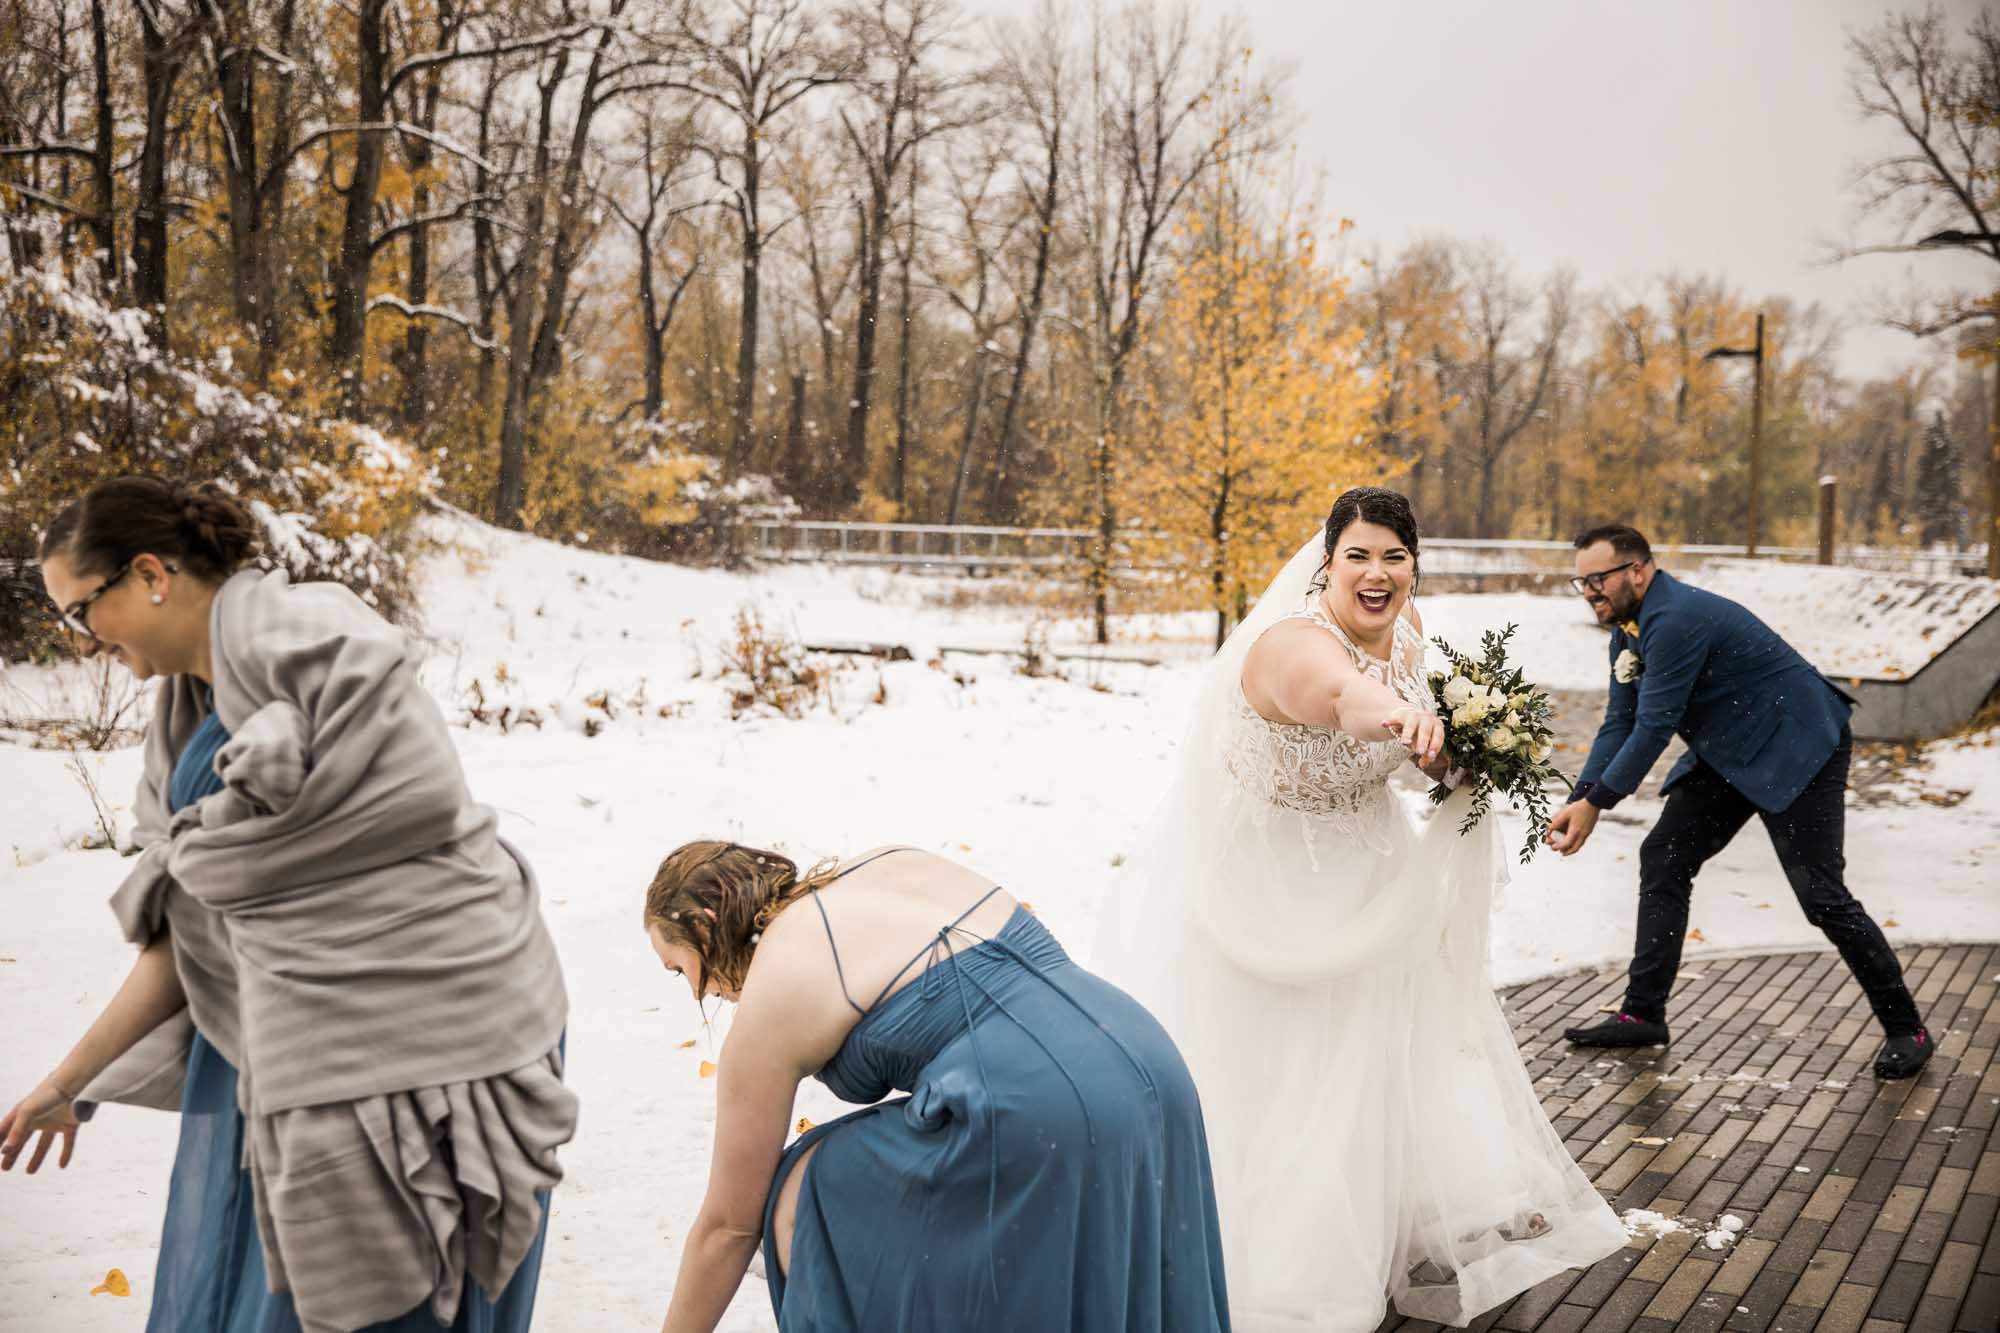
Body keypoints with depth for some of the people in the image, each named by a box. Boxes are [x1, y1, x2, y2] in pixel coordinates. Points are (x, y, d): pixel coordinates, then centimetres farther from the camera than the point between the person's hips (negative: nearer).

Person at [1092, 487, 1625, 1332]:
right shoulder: (1294, 642, -33)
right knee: (1247, 1065, 4)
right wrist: (1396, 713, -82)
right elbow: (1339, 690, -59)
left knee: (1376, 1051, 16)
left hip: (1354, 873, 7)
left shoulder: (1405, 625, -9)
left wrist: (1461, 750, -4)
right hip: (1258, 883, -7)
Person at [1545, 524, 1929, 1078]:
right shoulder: (1627, 630, 4)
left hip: (1796, 750, -10)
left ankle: (1905, 1029, 8)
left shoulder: (1676, 619, -27)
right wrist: (1577, 800, -7)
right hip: (1730, 755, 10)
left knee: (1821, 895, -9)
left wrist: (1595, 803, -22)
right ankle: (1642, 1016, 10)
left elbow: (1654, 725, -28)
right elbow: (1619, 724, 5)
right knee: (1662, 859, 4)